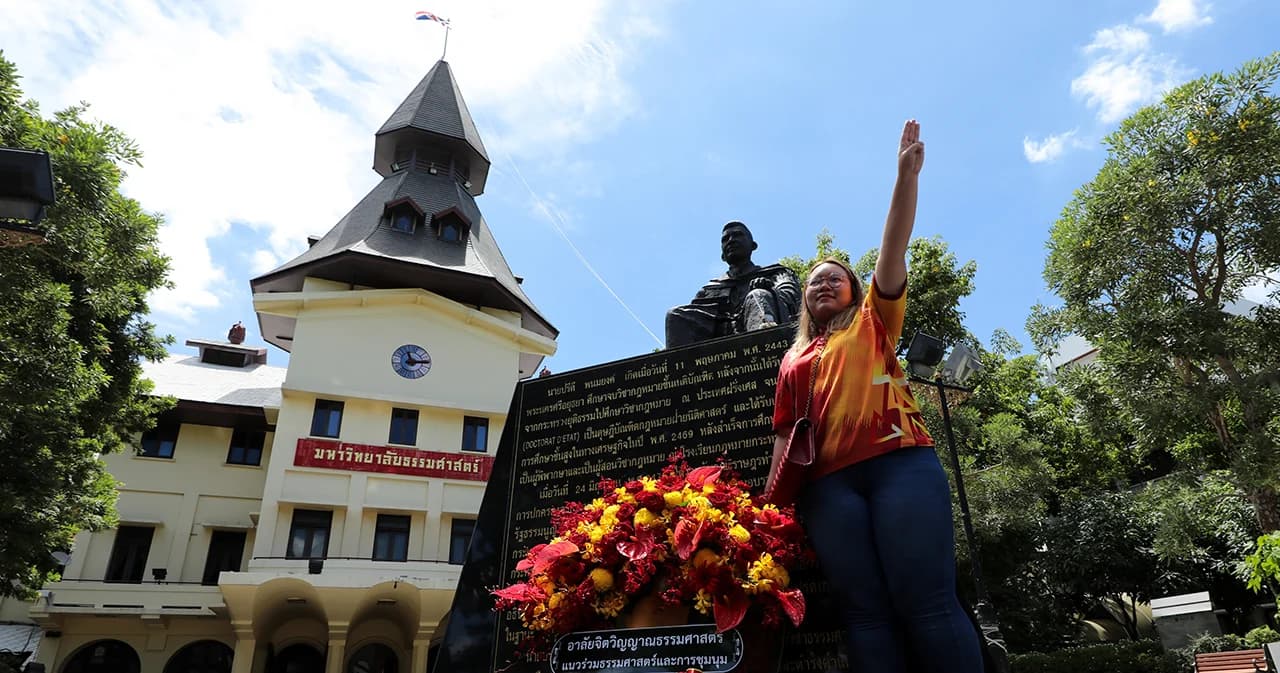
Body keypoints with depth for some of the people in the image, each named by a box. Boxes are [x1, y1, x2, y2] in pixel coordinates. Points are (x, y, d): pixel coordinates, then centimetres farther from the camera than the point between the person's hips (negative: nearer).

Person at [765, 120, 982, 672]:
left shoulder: (874, 322, 21)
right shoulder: (793, 359, 25)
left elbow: (894, 247, 11)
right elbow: (785, 433, 18)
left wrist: (907, 175, 3)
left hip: (899, 461, -2)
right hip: (828, 481, 2)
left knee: (928, 602, -11)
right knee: (865, 612, -5)